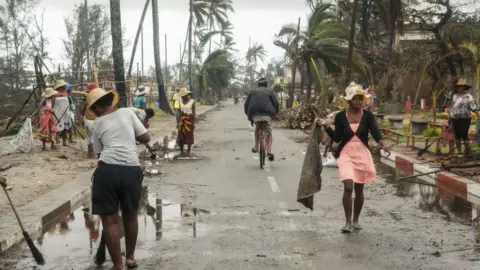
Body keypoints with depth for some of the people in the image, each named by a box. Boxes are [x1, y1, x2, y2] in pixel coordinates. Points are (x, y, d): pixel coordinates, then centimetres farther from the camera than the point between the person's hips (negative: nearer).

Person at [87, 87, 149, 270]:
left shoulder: (97, 123, 13)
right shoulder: (127, 112, 12)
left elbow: (99, 152, 14)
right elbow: (146, 138, 11)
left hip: (107, 170, -2)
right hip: (132, 170, 2)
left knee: (110, 220, 6)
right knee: (130, 215, 21)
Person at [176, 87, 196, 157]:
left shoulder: (192, 101, -8)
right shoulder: (181, 101, 6)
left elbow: (193, 113, -7)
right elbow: (180, 112, 10)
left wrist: (193, 123, -10)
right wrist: (178, 122, 8)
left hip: (189, 120, -4)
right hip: (182, 120, 5)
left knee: (189, 136, 2)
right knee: (181, 136, 6)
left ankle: (188, 152, 10)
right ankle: (181, 151, 16)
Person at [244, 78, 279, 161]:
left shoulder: (253, 92, 22)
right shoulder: (270, 91, 18)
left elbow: (246, 104, 15)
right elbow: (276, 103, 7)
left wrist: (248, 114, 25)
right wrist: (275, 113, 20)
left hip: (255, 114, 2)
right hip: (267, 114, -1)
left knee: (257, 127, 30)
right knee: (268, 133, 11)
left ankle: (256, 146, 20)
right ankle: (269, 151, -8)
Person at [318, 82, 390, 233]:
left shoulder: (368, 116, -2)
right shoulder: (340, 116, -2)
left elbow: (375, 133, -15)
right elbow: (337, 138, 0)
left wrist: (383, 144, -34)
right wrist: (327, 127, -14)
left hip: (362, 154, 1)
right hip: (346, 154, -1)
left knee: (359, 189, 10)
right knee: (348, 187, -17)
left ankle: (356, 221, 26)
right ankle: (348, 222, -7)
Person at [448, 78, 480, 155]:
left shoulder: (468, 97, -7)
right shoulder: (455, 96, 14)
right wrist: (450, 119, 22)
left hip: (464, 120, -7)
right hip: (455, 120, 7)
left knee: (464, 136, -9)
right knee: (457, 137, 9)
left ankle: (469, 152, 1)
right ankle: (459, 152, 17)